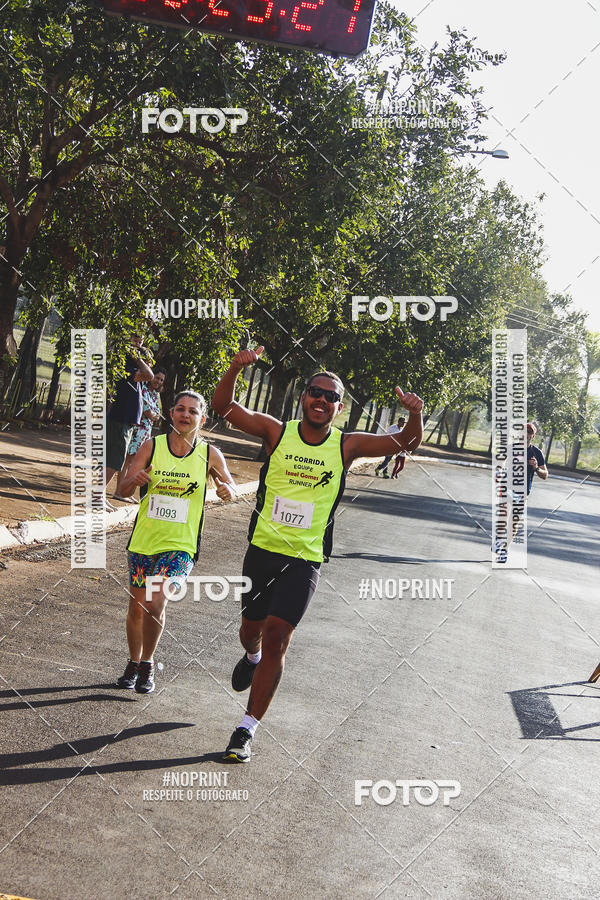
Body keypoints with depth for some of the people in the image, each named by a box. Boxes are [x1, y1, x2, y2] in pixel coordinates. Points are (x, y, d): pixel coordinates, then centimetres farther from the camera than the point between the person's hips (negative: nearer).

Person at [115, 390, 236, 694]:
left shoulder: (210, 455, -3)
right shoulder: (151, 446, -3)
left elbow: (230, 485, 10)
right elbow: (124, 490, -6)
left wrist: (227, 491, -15)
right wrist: (134, 480, -29)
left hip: (181, 545, -2)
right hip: (143, 541, 2)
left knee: (155, 603, -19)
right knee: (136, 608, 10)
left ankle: (148, 664, 4)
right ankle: (133, 663, 35)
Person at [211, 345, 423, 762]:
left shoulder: (346, 446, -2)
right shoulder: (277, 432, -2)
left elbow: (407, 442, -1)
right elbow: (224, 407, -4)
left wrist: (415, 415, -22)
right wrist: (236, 370, -21)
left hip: (305, 560, -2)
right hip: (263, 550, 2)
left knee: (277, 639, -12)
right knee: (252, 627, 18)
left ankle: (248, 728, -1)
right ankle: (252, 657, 56)